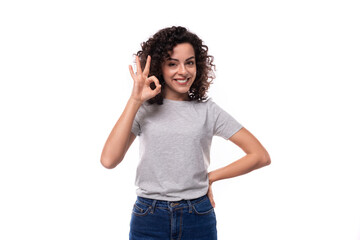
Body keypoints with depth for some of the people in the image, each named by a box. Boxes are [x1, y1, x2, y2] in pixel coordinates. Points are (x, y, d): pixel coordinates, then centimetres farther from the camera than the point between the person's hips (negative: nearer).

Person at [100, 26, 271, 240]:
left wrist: (211, 177, -1)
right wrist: (135, 101, -14)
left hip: (198, 218, 0)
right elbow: (109, 160, -15)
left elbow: (260, 156, 1)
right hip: (149, 219, 0)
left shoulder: (208, 110, 1)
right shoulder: (144, 110, -1)